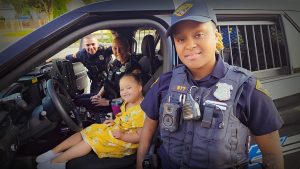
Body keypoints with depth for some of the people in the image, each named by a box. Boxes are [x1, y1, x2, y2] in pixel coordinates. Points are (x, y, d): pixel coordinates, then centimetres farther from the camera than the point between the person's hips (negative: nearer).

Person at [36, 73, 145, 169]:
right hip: (116, 129, 9)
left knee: (91, 140, -16)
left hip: (125, 141, -9)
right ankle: (55, 151, 4)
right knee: (84, 133, 2)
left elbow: (140, 136, -24)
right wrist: (114, 121, 7)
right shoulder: (127, 103, 5)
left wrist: (122, 136, -32)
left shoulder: (140, 110, -25)